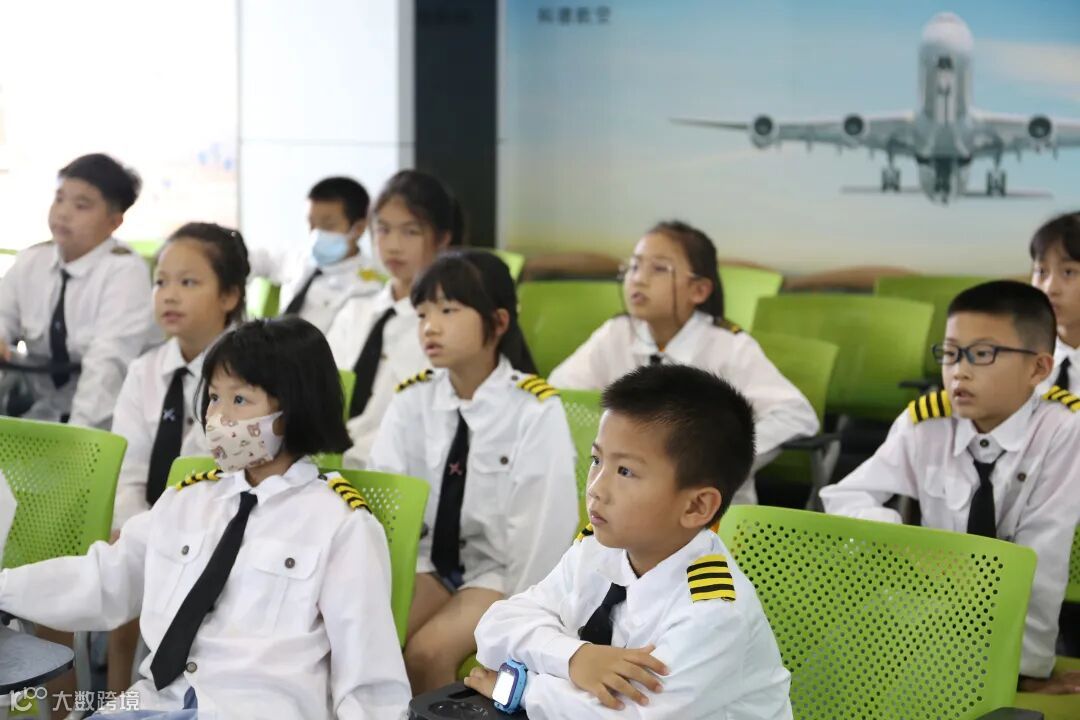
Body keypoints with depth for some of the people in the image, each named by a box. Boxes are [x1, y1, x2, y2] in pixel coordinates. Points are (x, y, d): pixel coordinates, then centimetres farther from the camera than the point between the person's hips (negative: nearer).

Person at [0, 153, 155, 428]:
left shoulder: (125, 270, -13)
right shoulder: (30, 261, 8)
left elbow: (108, 362, -22)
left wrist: (78, 430, -31)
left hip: (103, 402, -5)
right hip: (40, 396, 5)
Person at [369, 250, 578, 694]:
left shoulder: (536, 409, -15)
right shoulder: (411, 400, -1)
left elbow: (545, 523, -14)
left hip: (500, 568, -4)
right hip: (429, 557, 4)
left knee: (427, 652, -25)